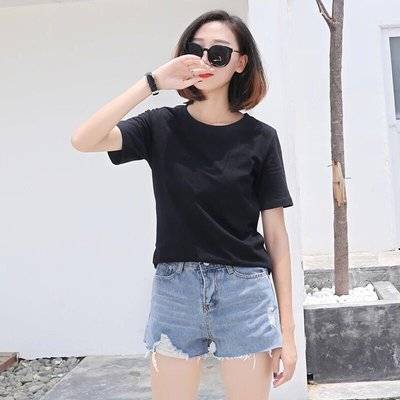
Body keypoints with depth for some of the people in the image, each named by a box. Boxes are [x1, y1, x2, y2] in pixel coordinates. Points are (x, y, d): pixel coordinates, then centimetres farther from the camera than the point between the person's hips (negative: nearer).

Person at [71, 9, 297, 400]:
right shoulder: (162, 126, 2)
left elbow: (276, 234, 0)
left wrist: (286, 328, -1)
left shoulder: (260, 138, 0)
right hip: (175, 290, 1)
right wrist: (152, 82, -18)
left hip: (245, 291, 0)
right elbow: (83, 141, -14)